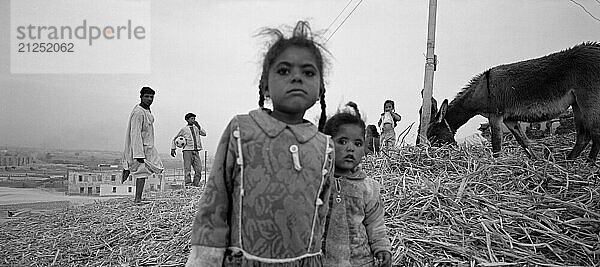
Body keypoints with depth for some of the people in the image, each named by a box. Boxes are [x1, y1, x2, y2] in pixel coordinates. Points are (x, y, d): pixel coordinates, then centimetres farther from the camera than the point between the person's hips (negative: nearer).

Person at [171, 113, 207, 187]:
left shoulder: (196, 128, 15)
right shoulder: (184, 129, 5)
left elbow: (204, 134, 1)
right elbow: (174, 139, 13)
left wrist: (198, 126, -8)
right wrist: (173, 149, 7)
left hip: (196, 151, 4)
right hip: (187, 151, -4)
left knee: (199, 169, -2)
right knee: (187, 169, -6)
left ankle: (195, 185, 6)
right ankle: (188, 185, -4)